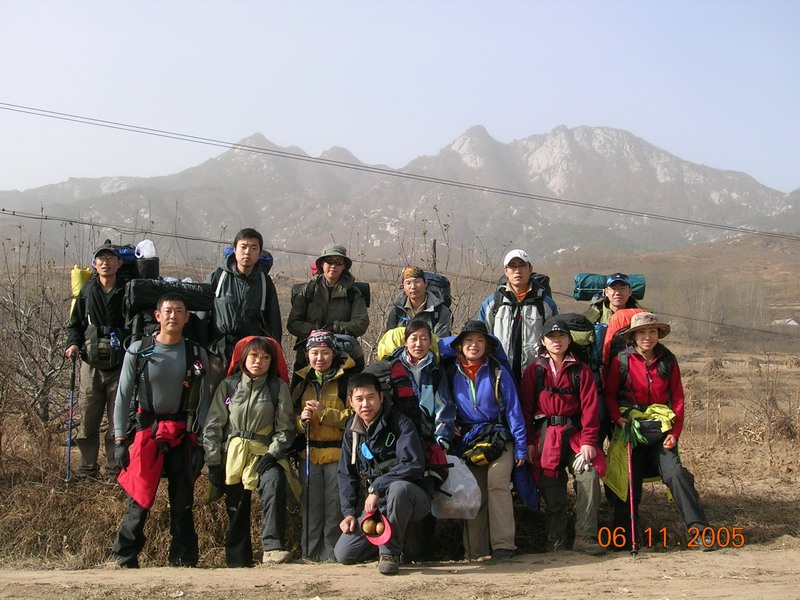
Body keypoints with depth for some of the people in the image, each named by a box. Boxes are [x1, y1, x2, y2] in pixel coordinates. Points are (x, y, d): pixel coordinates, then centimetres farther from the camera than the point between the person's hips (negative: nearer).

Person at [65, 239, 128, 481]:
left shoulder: (127, 292, 0)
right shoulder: (87, 291, 6)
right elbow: (75, 323, 14)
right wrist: (73, 343, -3)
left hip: (120, 366, -1)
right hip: (91, 365, 2)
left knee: (118, 422, 3)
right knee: (87, 421, 5)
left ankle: (115, 470, 13)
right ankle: (87, 469, 17)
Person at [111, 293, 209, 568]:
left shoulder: (197, 355, 3)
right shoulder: (138, 350, -1)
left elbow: (205, 401, 5)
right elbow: (123, 396, 0)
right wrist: (120, 439, -6)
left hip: (183, 434, 2)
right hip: (147, 431, -2)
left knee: (183, 503, 6)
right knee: (139, 500, -4)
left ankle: (184, 562, 16)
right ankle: (124, 560, 9)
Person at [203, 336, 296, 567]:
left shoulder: (278, 387, 2)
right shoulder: (228, 386, 5)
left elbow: (285, 428, 2)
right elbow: (213, 425, 5)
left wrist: (273, 453, -12)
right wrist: (213, 462, 0)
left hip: (265, 454, -2)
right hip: (233, 455, 2)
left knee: (274, 482, -31)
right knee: (236, 509, 2)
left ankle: (272, 547, -36)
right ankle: (237, 561, 15)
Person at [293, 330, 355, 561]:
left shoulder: (347, 379, -1)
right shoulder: (303, 382, 13)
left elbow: (354, 416, -9)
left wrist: (324, 413, -17)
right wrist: (302, 419, -7)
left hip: (337, 453, -4)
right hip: (309, 453, 4)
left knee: (335, 508, -2)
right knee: (311, 508, 6)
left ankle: (333, 554, 5)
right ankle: (311, 554, 14)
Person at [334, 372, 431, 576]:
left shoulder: (400, 424, -12)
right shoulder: (352, 430, 7)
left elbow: (414, 466, -24)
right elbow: (345, 474, 10)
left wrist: (376, 488, -23)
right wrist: (348, 512, -2)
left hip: (409, 498, -5)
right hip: (373, 506, 5)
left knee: (398, 488, -41)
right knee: (343, 554, -10)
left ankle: (390, 551, -19)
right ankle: (392, 540, 17)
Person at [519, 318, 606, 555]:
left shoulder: (581, 370, 7)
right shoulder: (534, 370, 8)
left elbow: (590, 407, 0)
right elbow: (525, 407, 6)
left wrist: (588, 440, -10)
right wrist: (529, 442, -2)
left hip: (575, 433, 0)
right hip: (545, 436, 0)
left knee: (589, 476, -19)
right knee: (551, 488, -1)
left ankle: (585, 537, -12)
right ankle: (555, 541, 12)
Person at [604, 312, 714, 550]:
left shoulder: (668, 361, 6)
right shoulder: (622, 361, 1)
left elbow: (678, 399, 6)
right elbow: (610, 394, 2)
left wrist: (675, 432, -4)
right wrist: (618, 418, -17)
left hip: (660, 431, 1)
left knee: (676, 473, -16)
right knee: (629, 481, 2)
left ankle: (700, 529, -13)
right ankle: (625, 538, 14)